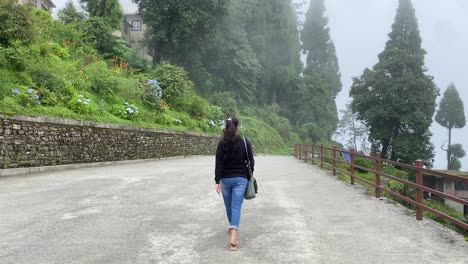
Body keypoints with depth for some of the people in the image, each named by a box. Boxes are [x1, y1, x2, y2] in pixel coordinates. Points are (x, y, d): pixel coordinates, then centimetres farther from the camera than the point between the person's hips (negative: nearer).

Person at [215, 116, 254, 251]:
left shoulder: (222, 143, -5)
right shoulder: (245, 142, -5)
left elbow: (218, 163, -8)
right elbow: (251, 162, -2)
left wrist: (217, 181, -6)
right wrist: (248, 176, 12)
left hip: (225, 179, 1)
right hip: (240, 179, -1)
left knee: (229, 205, 19)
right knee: (236, 206, -5)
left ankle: (232, 227, 40)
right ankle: (233, 236, -17)